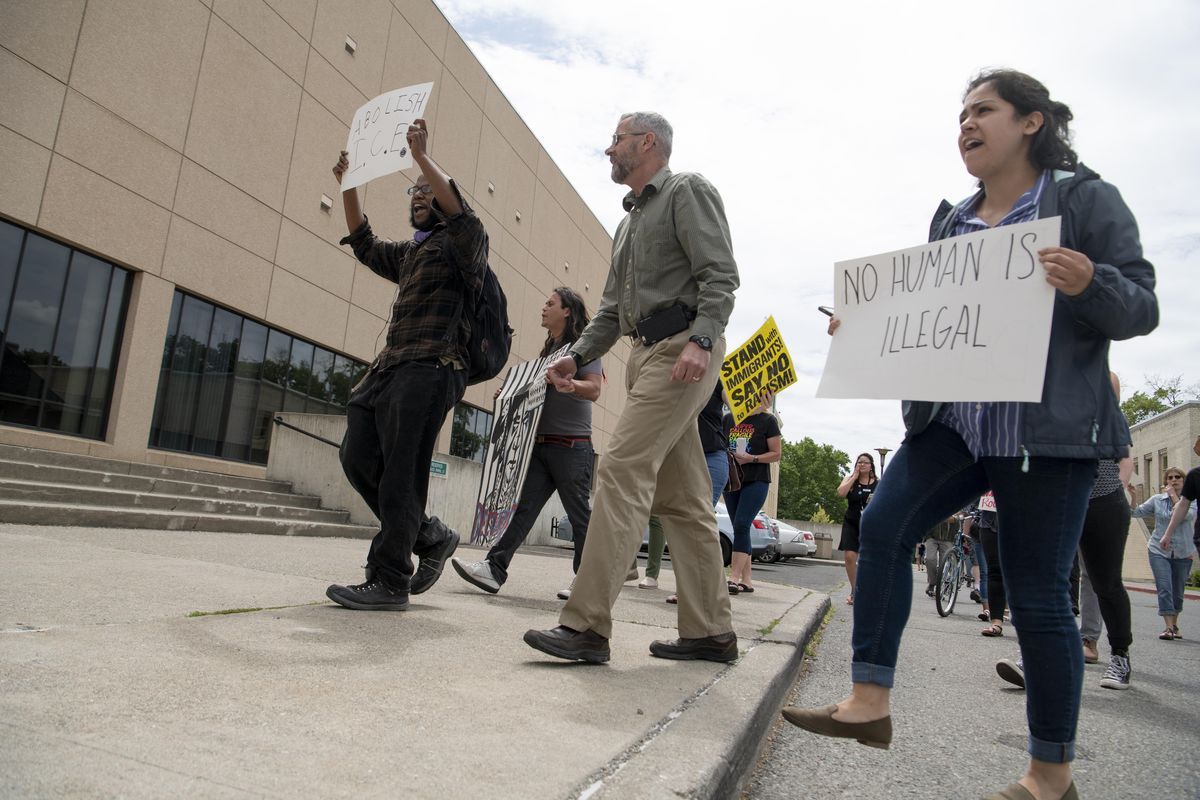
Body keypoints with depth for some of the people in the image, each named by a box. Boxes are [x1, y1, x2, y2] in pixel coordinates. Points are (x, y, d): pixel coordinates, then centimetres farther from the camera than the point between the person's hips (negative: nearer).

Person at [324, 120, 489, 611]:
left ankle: (390, 583, -5)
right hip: (390, 368, 9)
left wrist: (422, 157, -17)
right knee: (359, 460, 4)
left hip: (428, 369, -9)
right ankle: (430, 538, 15)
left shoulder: (462, 241, 5)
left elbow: (460, 212, -17)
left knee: (400, 475, -11)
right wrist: (349, 185, 29)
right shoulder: (410, 253, 29)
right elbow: (365, 245, 38)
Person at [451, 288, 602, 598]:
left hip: (571, 445, -7)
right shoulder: (549, 349, 23)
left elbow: (594, 390, -13)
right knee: (523, 506, -3)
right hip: (541, 443, 7)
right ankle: (495, 568, -10)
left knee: (579, 514, -1)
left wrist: (571, 386, -32)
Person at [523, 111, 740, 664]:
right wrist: (577, 356, 10)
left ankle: (587, 625, -18)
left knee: (622, 470, -19)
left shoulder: (687, 190, 3)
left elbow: (720, 275, -11)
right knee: (680, 497, 6)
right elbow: (612, 309, 24)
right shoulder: (629, 222, 28)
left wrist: (700, 340, -25)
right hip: (645, 353, 9)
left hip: (681, 347, -9)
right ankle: (711, 631, 12)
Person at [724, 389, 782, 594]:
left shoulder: (768, 420, 0)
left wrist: (752, 458, -16)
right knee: (740, 529, 6)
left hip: (756, 481, -5)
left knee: (741, 525, -16)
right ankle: (746, 580, 12)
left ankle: (734, 578, -16)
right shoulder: (728, 419, 10)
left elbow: (777, 454, -3)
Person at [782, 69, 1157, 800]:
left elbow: (1141, 310, -4)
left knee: (1038, 594, 0)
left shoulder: (1086, 199, 0)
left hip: (1049, 430, -5)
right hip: (954, 421, 6)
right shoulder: (951, 221, 15)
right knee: (882, 526, -10)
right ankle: (870, 701, -1)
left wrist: (1090, 283, -24)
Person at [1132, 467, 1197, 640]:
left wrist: (1174, 496, -14)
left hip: (1183, 552, 1)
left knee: (1178, 591, 10)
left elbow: (1188, 515, -20)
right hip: (1159, 550, -1)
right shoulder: (1157, 499, 3)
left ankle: (1174, 625, 28)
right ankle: (1168, 627, -14)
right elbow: (1137, 512, 0)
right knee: (1164, 588, -12)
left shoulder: (1191, 500, 0)